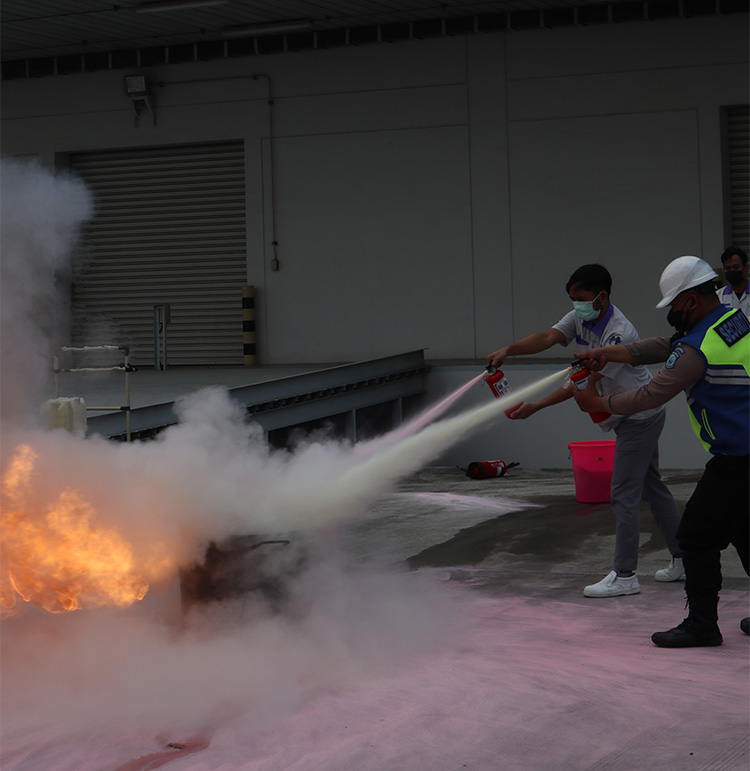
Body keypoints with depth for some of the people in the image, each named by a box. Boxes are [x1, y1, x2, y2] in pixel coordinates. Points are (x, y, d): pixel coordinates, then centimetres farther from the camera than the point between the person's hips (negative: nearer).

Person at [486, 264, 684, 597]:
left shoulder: (620, 333, -28)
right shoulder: (581, 318, 0)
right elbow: (548, 337, -12)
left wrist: (536, 406, -31)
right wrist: (508, 350, -30)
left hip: (640, 416, -10)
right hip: (629, 416, 10)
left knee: (624, 494, -9)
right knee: (651, 486, 15)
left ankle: (624, 575, -5)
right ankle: (683, 559, 24)